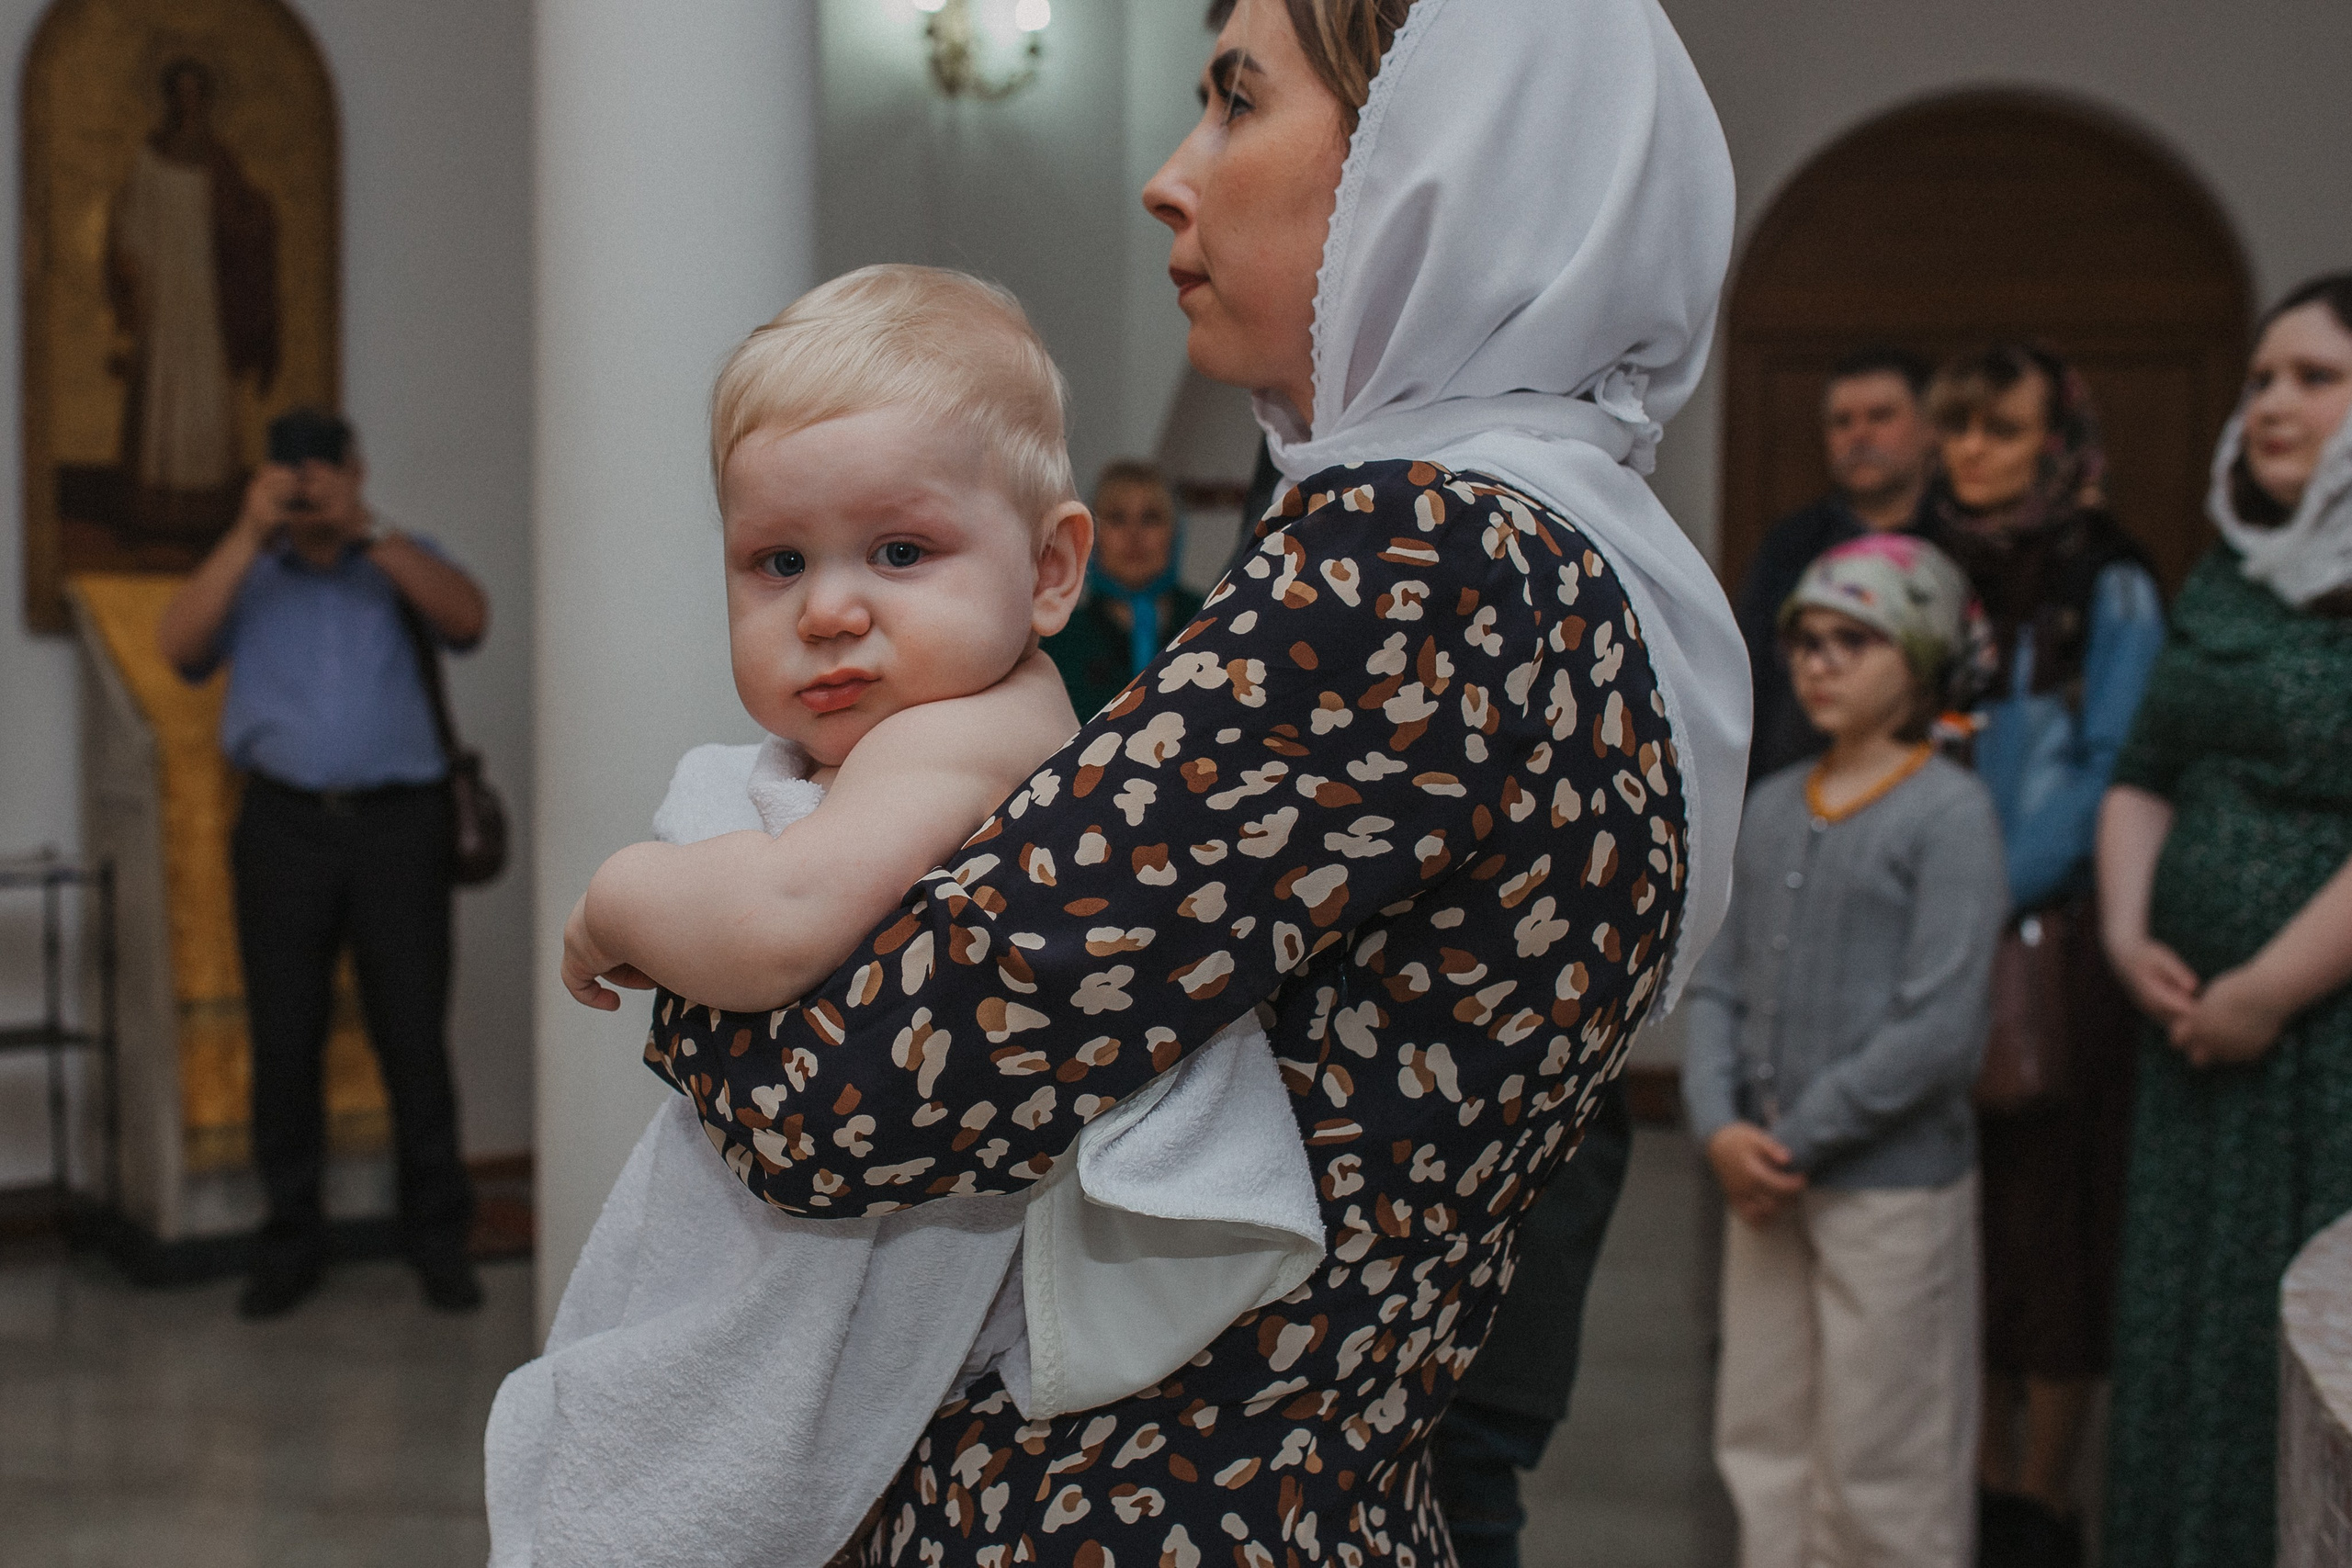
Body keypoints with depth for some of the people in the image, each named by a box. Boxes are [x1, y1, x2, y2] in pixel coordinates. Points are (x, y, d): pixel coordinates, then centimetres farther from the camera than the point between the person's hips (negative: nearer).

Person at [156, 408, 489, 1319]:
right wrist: (250, 535, -7)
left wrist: (368, 532, -11)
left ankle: (437, 1237, 7)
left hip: (397, 823, -1)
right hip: (284, 825, 1)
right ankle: (290, 1242, 12)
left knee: (414, 1035, -2)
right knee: (284, 1040, 2)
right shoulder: (244, 575, 16)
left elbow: (468, 620, -5)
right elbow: (179, 647, -2)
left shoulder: (401, 563, 15)